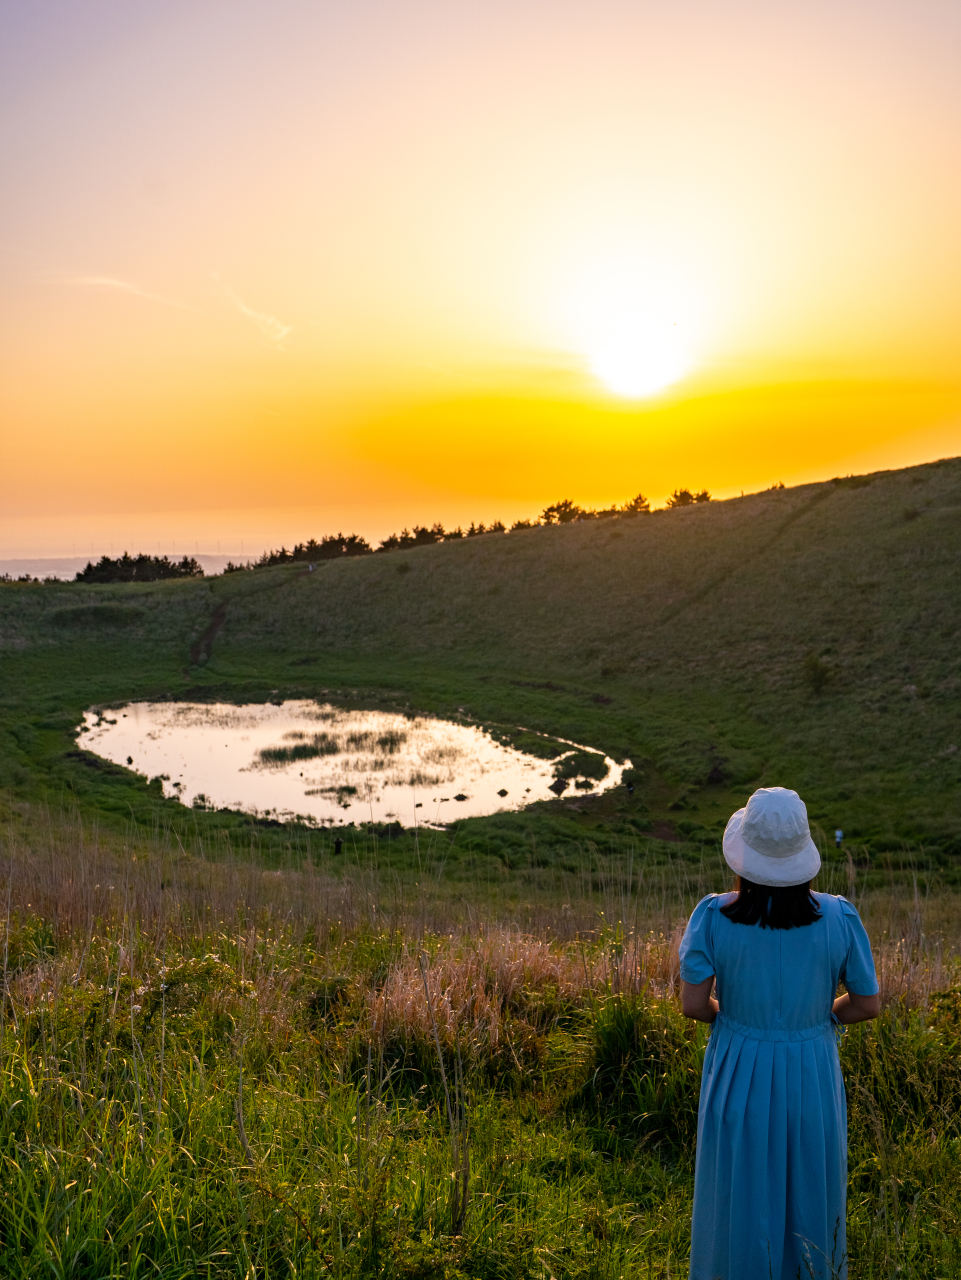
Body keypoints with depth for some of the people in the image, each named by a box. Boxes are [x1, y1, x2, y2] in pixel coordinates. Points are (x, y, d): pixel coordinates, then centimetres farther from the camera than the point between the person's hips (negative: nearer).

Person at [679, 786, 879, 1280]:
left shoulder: (713, 916, -17)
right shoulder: (839, 918, -13)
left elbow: (693, 1004, -16)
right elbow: (867, 1004, -6)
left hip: (738, 1080, -1)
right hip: (813, 1079, 1)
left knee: (740, 1200, 18)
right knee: (810, 1199, 22)